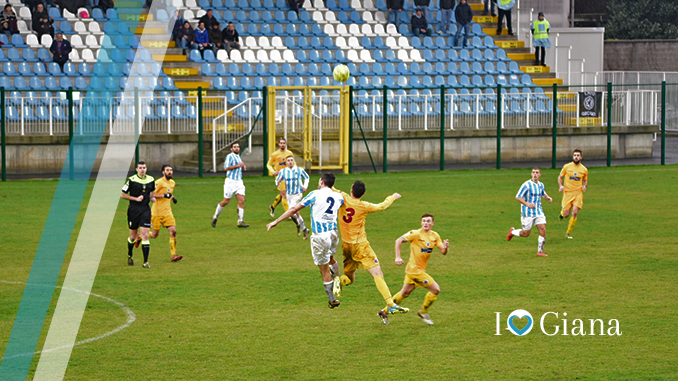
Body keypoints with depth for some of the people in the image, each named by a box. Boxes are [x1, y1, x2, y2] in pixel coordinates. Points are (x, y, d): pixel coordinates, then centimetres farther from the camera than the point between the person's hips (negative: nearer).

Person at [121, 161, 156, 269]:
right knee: (133, 236, 9)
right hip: (133, 210, -2)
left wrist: (152, 197, 5)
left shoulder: (151, 179, 5)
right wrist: (136, 198, -13)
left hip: (145, 209, 2)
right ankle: (129, 255, 38)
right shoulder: (131, 180, -7)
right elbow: (123, 194, -3)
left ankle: (145, 262, -9)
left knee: (145, 235, -9)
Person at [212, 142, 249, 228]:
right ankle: (215, 217, 19)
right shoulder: (230, 156, -10)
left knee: (241, 200, -6)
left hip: (239, 182, 7)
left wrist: (243, 167, 11)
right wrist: (238, 165, -19)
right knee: (226, 201, -1)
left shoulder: (238, 157, 18)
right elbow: (226, 168, -21)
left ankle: (240, 221, -6)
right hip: (230, 181, -7)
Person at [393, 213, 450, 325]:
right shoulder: (416, 234, -14)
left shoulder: (435, 236, 7)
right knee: (436, 289, -8)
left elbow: (443, 252, 4)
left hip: (421, 269, 8)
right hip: (414, 269, -8)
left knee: (405, 293, 18)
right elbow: (399, 240, -14)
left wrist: (445, 247, -20)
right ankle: (423, 312, 10)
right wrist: (398, 257, -23)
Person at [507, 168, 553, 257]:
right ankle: (512, 232, 34)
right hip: (528, 213, -5)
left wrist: (548, 198, 7)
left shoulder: (541, 185, 7)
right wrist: (527, 204, -25)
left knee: (543, 230, -8)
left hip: (538, 212, 5)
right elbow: (517, 197, -12)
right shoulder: (526, 185, -14)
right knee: (526, 233, 3)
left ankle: (540, 251, 4)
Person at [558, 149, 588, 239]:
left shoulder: (584, 170, 5)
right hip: (567, 193, -1)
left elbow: (585, 180, 19)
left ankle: (568, 233, 0)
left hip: (578, 193, 1)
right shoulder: (567, 167, 0)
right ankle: (562, 212, 36)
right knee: (566, 215, -4)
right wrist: (561, 186, -8)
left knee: (575, 213, -15)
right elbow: (560, 177, 11)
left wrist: (584, 186, -3)